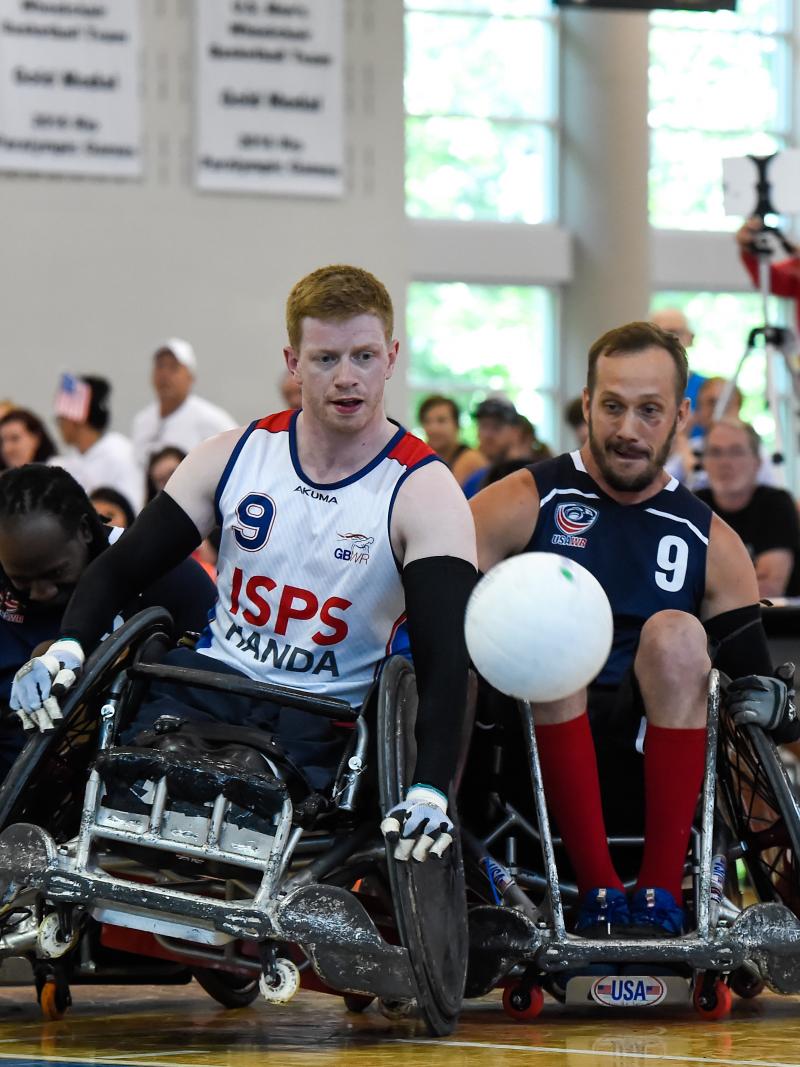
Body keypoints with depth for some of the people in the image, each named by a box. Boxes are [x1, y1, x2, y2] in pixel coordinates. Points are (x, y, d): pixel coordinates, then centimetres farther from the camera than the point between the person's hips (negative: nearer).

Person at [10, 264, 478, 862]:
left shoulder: (425, 494, -7)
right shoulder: (235, 458, 4)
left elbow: (445, 656, -18)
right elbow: (121, 569, 9)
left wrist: (429, 791, -34)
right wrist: (66, 649, -14)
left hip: (323, 718, -3)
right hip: (215, 676, 3)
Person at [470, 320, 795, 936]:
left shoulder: (712, 544, 14)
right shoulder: (522, 503, 5)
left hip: (644, 763, 2)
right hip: (536, 757, -2)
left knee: (676, 635, -24)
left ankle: (661, 892, -30)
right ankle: (598, 891, -35)